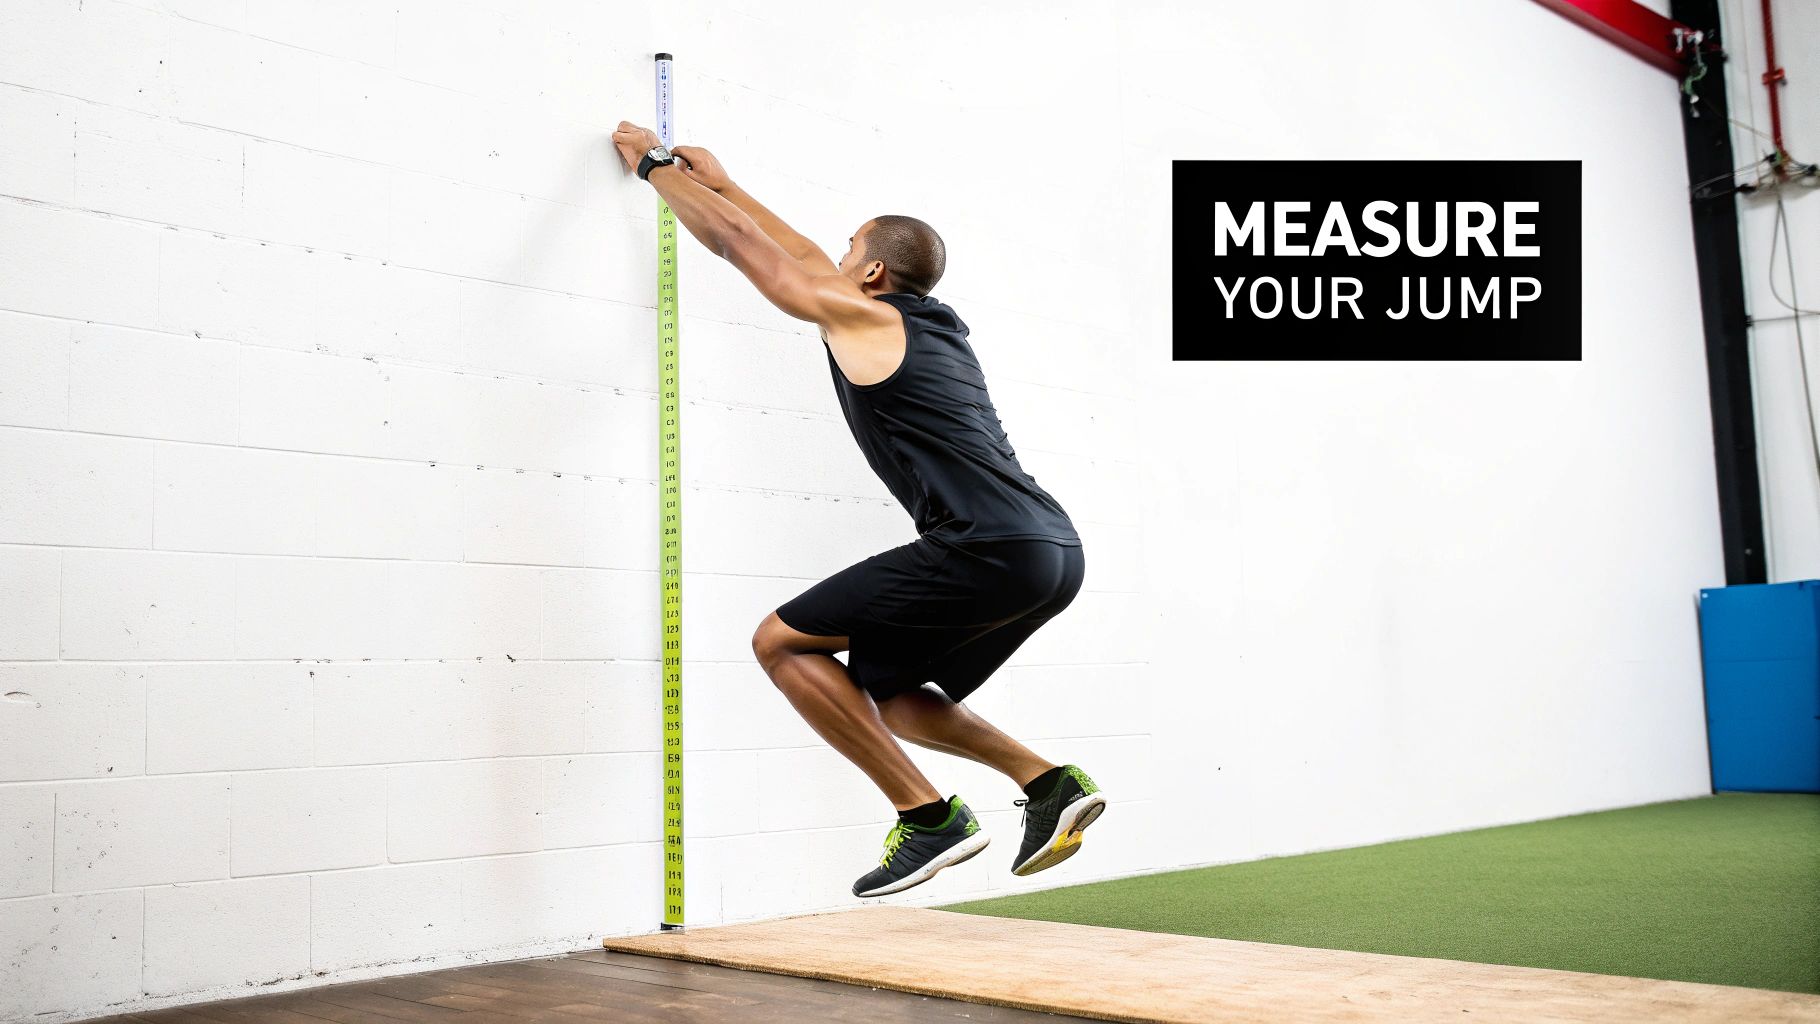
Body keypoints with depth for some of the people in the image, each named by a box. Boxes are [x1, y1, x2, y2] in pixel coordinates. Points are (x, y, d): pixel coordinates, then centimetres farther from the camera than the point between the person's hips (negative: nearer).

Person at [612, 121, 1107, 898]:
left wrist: (655, 163, 28)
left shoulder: (861, 315, 3)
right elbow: (811, 258, 38)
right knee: (881, 691, 23)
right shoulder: (935, 323, 26)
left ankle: (929, 817, -2)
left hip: (989, 550, -9)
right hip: (1057, 552, 9)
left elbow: (735, 242, 13)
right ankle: (1050, 783, 10)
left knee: (781, 642, 1)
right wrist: (720, 181, 47)